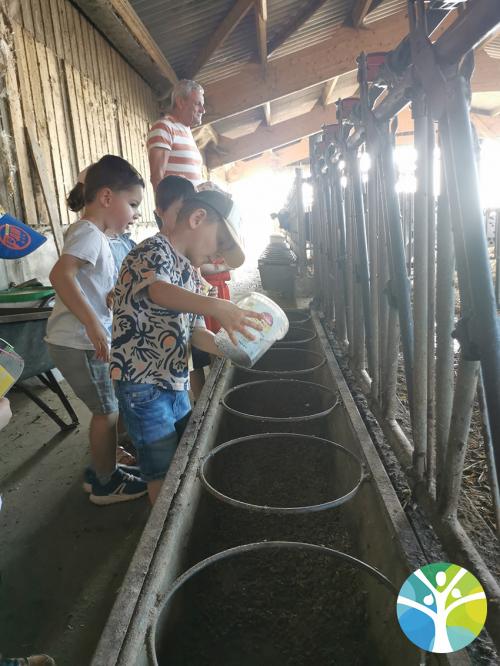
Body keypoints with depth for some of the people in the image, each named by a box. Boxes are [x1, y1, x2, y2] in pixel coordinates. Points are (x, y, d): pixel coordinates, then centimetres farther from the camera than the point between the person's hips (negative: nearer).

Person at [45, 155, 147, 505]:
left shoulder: (93, 234, 14)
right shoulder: (90, 233, -16)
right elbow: (61, 275, -33)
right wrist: (93, 323, -34)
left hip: (85, 340, 9)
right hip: (78, 342, -9)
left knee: (107, 408, 19)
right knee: (108, 411, 3)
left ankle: (102, 468, 36)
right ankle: (107, 484, 21)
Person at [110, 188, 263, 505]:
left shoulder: (189, 272, 14)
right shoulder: (154, 250, -13)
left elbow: (195, 331, 11)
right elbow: (158, 290, -36)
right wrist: (217, 307, -51)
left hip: (176, 381, 9)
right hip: (143, 382, -9)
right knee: (164, 471, 0)